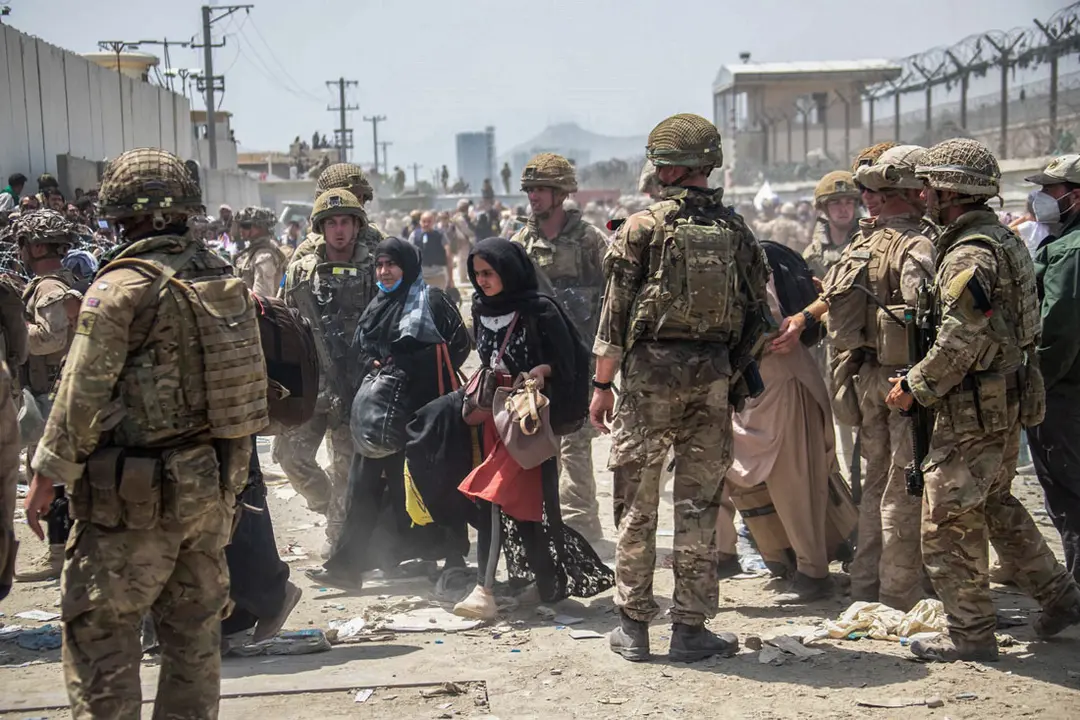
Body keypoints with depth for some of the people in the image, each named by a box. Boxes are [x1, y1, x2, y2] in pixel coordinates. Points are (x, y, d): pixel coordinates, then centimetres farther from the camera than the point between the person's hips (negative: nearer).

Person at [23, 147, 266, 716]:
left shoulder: (121, 287, -14)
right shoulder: (225, 277, 6)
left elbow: (82, 394, -14)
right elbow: (250, 376, 12)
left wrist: (47, 474, -5)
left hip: (136, 497, -7)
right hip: (213, 485, 7)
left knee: (98, 633, 3)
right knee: (194, 628, 15)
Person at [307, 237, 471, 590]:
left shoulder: (431, 300, -4)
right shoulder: (377, 306, 17)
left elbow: (460, 344, -8)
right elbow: (361, 348, 25)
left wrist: (408, 368, -11)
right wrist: (374, 365, 1)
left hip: (425, 403, -6)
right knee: (366, 481, 1)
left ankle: (452, 555, 17)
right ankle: (347, 564, 3)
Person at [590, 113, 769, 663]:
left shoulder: (642, 228, -6)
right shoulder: (735, 230, 6)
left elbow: (615, 313, -7)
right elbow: (756, 313, 8)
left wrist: (602, 384, 0)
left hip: (651, 370, -3)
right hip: (713, 375, 3)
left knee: (637, 503, 7)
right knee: (698, 504, 8)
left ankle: (633, 626, 13)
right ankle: (690, 628, 12)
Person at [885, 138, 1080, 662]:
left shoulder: (969, 254, -19)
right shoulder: (1003, 239, 13)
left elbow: (959, 342, -24)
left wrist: (914, 388, -12)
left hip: (974, 409, -10)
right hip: (1007, 401, 10)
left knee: (949, 521, -1)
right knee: (996, 506, 23)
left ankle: (970, 635, 6)